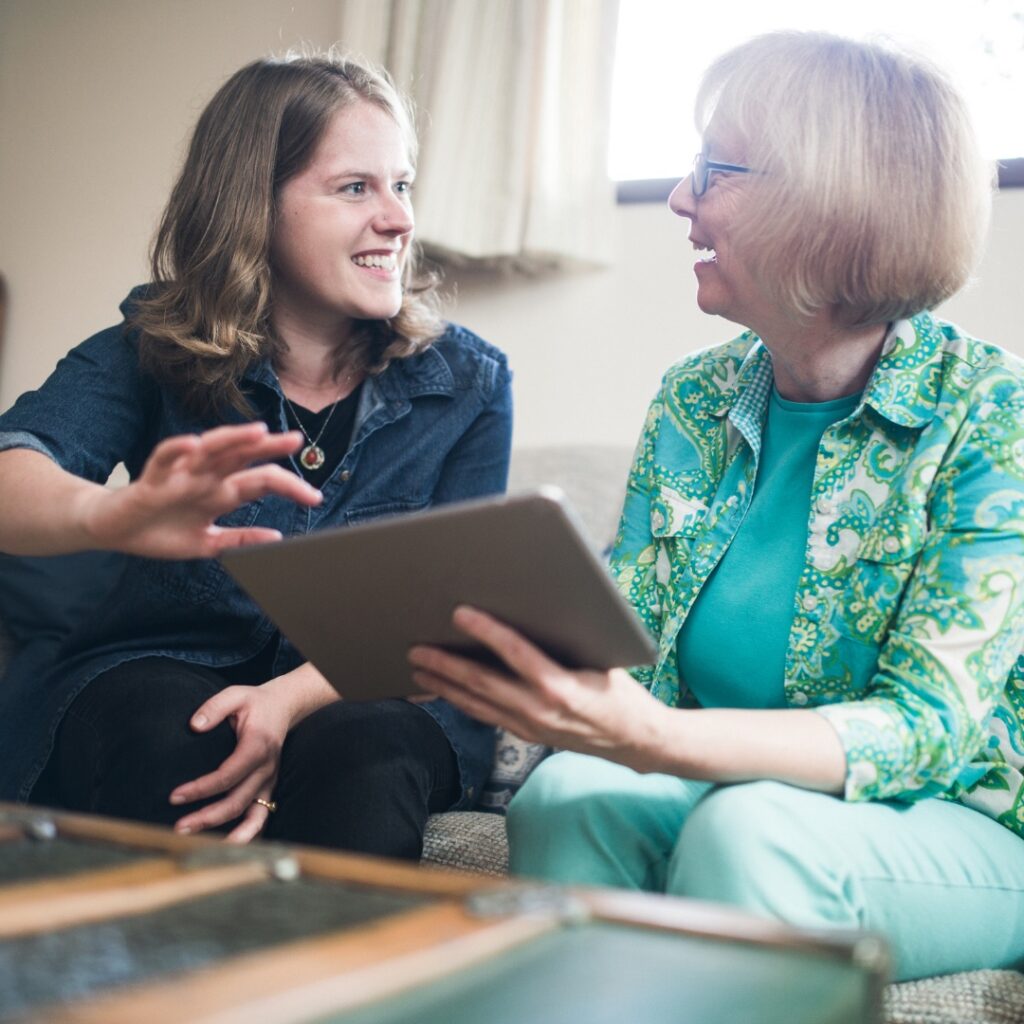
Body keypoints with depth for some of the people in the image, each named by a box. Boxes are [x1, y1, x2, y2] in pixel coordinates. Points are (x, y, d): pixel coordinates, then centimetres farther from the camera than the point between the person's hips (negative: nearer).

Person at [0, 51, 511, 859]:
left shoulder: (467, 383, 1)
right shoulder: (153, 351, -1)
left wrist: (293, 699, -28)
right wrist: (111, 515, -46)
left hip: (365, 698, 1)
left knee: (360, 759, -34)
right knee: (175, 748, -34)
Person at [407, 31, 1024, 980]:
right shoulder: (691, 401, 3)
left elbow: (928, 730, -21)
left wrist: (654, 740, -38)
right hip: (718, 787, 4)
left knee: (742, 829, -32)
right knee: (565, 792, -26)